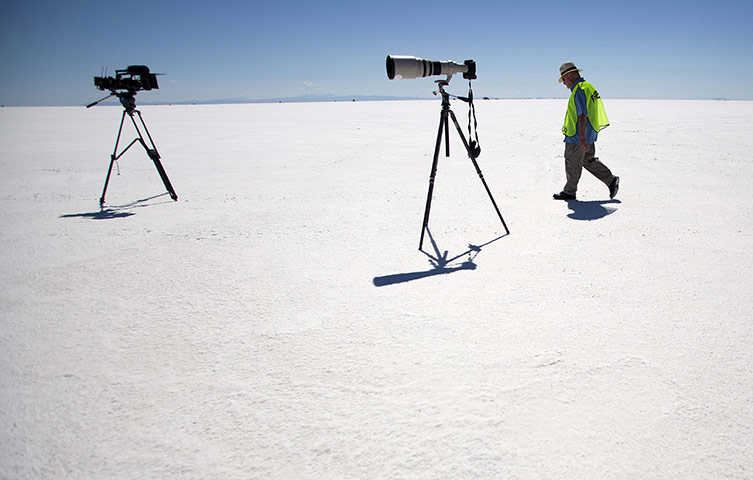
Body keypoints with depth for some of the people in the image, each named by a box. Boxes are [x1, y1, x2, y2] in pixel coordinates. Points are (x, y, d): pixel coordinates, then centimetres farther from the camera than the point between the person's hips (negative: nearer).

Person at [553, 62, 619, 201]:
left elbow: (582, 116, -24)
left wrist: (582, 139, -25)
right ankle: (611, 180, 15)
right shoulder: (587, 86, 13)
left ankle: (569, 192, 14)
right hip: (589, 134, 10)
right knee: (589, 161, 17)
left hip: (577, 137, -10)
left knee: (572, 164, 2)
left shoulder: (579, 91, -20)